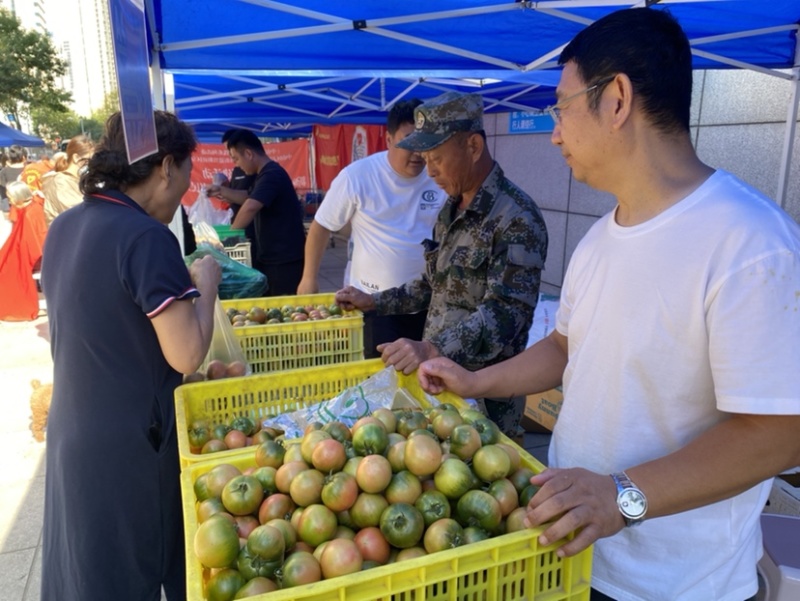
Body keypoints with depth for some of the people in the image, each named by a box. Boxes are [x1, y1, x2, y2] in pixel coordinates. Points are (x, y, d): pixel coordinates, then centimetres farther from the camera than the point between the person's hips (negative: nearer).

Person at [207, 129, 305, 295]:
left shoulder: (272, 175, -19)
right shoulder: (266, 175, 14)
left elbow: (250, 207, -31)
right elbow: (248, 197, 30)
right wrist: (221, 191, 16)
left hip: (285, 259, -10)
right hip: (269, 257, 10)